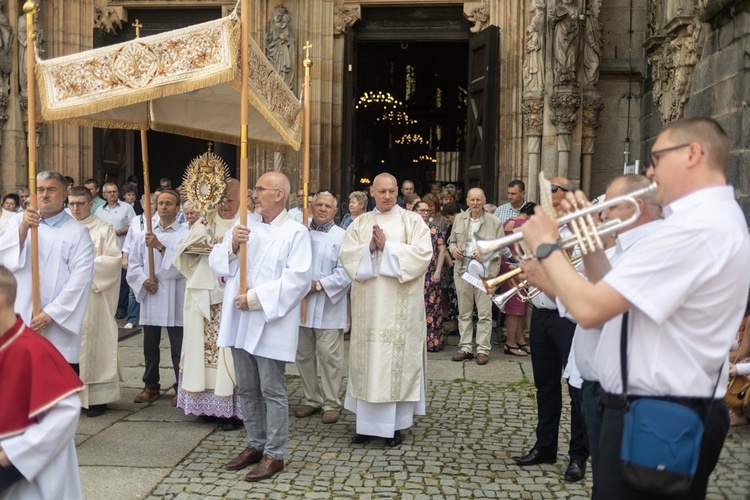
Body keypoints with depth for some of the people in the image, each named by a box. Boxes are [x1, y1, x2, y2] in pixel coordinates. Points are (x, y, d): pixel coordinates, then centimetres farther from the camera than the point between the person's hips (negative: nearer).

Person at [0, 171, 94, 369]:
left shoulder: (77, 232, -1)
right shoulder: (18, 221, 11)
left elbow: (80, 279, -9)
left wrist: (51, 313, -14)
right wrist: (23, 229, -17)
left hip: (59, 324, -3)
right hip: (18, 321, 3)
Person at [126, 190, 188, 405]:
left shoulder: (185, 234, -2)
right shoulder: (144, 235, 11)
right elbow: (133, 263, 10)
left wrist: (160, 247, -18)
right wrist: (144, 280, -6)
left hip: (174, 299, -4)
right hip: (150, 297, 4)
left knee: (178, 347, 1)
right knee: (150, 346, 12)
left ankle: (181, 388, 14)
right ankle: (151, 386, 26)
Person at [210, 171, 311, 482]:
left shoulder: (296, 233, -6)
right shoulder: (244, 227, 12)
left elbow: (298, 278, -17)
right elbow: (216, 263, 9)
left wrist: (256, 298, -19)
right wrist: (231, 246, -12)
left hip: (270, 323, -6)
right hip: (240, 320, 6)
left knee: (272, 391, 2)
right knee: (247, 389, 15)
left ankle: (274, 454, 13)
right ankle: (256, 444, 29)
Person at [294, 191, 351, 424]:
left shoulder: (342, 237, -3)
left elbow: (346, 272, -11)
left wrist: (319, 285, -17)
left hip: (328, 308, -4)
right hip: (301, 304, 5)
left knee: (329, 357, -1)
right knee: (304, 355, 12)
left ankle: (331, 403, 11)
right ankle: (312, 399, 26)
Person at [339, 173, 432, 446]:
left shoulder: (412, 221, 4)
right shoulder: (360, 223, 12)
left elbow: (423, 253, -10)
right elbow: (346, 254, 2)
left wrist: (387, 247, -13)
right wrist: (369, 248, -15)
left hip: (400, 306, -3)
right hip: (368, 304, 3)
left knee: (398, 358, 0)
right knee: (368, 359, 6)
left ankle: (395, 424, 9)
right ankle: (367, 421, 16)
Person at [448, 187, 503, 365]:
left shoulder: (495, 222, -1)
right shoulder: (459, 219, 10)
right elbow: (452, 241, 18)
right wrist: (453, 249, -4)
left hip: (485, 272, -3)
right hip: (463, 270, 4)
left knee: (484, 314, -1)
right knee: (464, 312, 9)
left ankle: (483, 349, 7)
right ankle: (466, 347, 18)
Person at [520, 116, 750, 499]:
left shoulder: (694, 227, -24)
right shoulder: (715, 217, 11)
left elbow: (589, 309, -27)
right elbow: (616, 297, 12)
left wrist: (546, 246, -13)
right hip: (673, 410, 10)